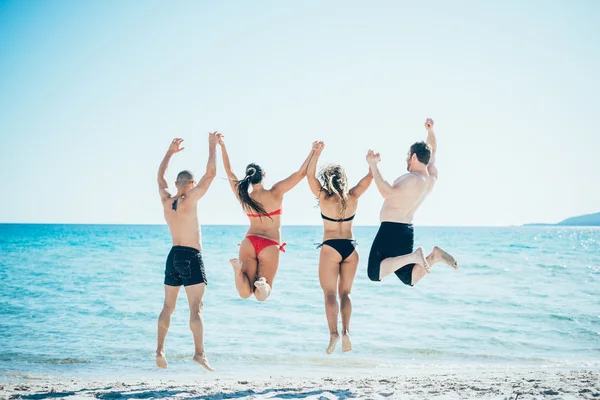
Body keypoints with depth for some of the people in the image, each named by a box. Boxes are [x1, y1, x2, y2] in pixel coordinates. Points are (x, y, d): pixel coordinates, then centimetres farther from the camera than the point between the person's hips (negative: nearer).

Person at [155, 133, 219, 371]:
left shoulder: (166, 200, 6)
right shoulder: (189, 199, -10)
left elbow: (160, 176, 24)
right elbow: (210, 174, -11)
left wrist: (170, 152, 29)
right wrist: (212, 146, -1)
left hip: (173, 256, 6)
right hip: (191, 257, -6)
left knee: (168, 306, 14)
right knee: (196, 308, -10)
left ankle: (160, 349, 12)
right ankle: (199, 352, -17)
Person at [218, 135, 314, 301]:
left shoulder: (243, 197, -2)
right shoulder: (275, 193, -10)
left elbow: (229, 171, 11)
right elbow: (301, 173, -9)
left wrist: (222, 146, 19)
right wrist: (313, 151, -2)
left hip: (249, 242, 2)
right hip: (270, 246, -2)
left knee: (245, 293, -3)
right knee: (261, 295, 4)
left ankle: (239, 267, -32)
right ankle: (262, 283, -32)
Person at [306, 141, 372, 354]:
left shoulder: (324, 198, -7)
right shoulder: (353, 197, 0)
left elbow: (309, 175, -5)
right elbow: (369, 177, 10)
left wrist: (316, 152, -6)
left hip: (330, 248, -3)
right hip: (350, 248, 3)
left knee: (330, 293, 0)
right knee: (345, 292, 12)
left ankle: (333, 333, -14)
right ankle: (346, 331, -3)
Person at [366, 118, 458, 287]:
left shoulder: (413, 180, -21)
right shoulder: (432, 176, 6)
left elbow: (386, 192, -33)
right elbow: (432, 150, 24)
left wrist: (373, 165, -29)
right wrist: (430, 131, 14)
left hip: (391, 230, -9)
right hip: (406, 231, 9)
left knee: (375, 274, -13)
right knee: (410, 278, 16)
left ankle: (413, 256, -19)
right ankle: (433, 256, -5)